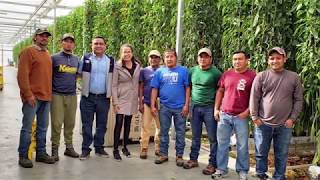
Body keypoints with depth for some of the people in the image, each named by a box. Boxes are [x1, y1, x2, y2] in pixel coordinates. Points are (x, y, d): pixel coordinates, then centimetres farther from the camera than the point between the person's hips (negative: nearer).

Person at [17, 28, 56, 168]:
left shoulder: (47, 54, 16)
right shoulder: (28, 51, -5)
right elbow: (22, 75, -12)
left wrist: (50, 93, 13)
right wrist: (28, 94, -17)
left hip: (46, 97, 7)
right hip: (32, 97, -7)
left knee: (43, 127, 12)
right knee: (27, 128, 0)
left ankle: (41, 153, 21)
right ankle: (23, 156, 10)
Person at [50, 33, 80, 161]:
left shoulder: (76, 59, 12)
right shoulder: (54, 58, 1)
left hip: (72, 96, 4)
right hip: (57, 95, -4)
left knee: (70, 123, 8)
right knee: (56, 123, -2)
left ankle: (69, 147, 18)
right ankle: (55, 149, 8)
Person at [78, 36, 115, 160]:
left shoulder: (111, 60, 5)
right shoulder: (85, 58, 2)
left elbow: (113, 78, 10)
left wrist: (111, 93, 4)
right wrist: (85, 85, -2)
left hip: (104, 98, 1)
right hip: (87, 97, -1)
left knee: (102, 124, 9)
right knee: (87, 124, 4)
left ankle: (99, 148, 21)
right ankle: (85, 149, 13)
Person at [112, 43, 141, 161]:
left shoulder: (137, 65, 4)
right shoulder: (117, 67, -7)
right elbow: (114, 85, -8)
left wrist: (139, 97, 8)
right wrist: (115, 102, -14)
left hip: (133, 99, 4)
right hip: (121, 99, -4)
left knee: (128, 124, 11)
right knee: (119, 123, -5)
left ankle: (125, 147, 24)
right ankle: (115, 150, 4)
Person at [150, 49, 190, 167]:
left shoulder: (183, 70, 0)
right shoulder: (159, 72, 5)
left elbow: (187, 88, -2)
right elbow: (155, 89, 4)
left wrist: (186, 105, -8)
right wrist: (153, 106, -1)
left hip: (180, 107, -2)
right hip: (164, 107, 2)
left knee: (180, 132, 7)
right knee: (163, 132, 11)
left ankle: (179, 155, 19)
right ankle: (163, 154, 23)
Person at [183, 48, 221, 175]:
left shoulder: (216, 73, -7)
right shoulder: (192, 71, 6)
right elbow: (188, 87, 16)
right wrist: (188, 103, 11)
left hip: (210, 108, -4)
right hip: (194, 107, 4)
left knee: (213, 137, 3)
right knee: (195, 136, 14)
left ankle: (213, 164, 12)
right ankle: (193, 159, 26)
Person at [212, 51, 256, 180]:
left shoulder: (252, 76, -4)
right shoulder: (226, 74, 7)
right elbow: (220, 91, 13)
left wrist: (247, 111, -10)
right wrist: (216, 109, 7)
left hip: (241, 116, -3)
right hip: (224, 115, 3)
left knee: (242, 146, 7)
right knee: (222, 143, 9)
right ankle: (221, 170, 21)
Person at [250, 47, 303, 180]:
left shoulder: (294, 77, 3)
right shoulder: (261, 76, -1)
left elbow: (298, 100, 4)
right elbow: (254, 98, -1)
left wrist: (292, 118, -3)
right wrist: (255, 117, -4)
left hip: (284, 125, 1)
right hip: (263, 123, 0)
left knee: (281, 155, 11)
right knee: (261, 153, 11)